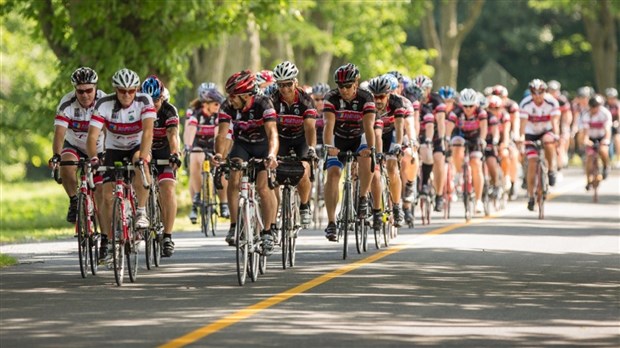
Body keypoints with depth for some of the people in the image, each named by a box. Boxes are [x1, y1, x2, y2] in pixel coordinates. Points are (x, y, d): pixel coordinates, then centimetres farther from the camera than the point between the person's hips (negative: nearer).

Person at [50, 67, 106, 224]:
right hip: (74, 147, 0)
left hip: (98, 150, 0)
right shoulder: (67, 104, -25)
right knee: (67, 165, -33)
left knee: (101, 193, -7)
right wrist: (56, 155, -51)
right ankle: (74, 202, -12)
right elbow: (59, 132, -34)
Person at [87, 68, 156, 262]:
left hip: (138, 147, -1)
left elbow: (148, 131, -35)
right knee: (108, 196, -11)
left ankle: (141, 211, -22)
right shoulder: (104, 104, -22)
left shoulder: (144, 101, -23)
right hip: (114, 150, 1)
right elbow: (92, 136, -29)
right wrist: (93, 158, -47)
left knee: (139, 161, -36)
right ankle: (106, 242, 2)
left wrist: (142, 157, -50)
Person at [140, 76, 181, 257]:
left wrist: (174, 154, -53)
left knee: (168, 190, -18)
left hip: (164, 153, -2)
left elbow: (173, 134, -35)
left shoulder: (169, 111, -21)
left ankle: (168, 237, -18)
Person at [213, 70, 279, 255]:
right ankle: (234, 226, -15)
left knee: (263, 186, -16)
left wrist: (271, 155, -60)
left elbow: (272, 133, -42)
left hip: (263, 145, -2)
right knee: (234, 179, -22)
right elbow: (222, 134, -30)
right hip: (242, 144, 2)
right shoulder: (227, 107, -23)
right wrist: (219, 154, -51)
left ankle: (268, 232, -3)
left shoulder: (263, 104, -31)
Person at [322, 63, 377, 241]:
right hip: (338, 139, 1)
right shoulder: (331, 98, -21)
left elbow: (369, 126, -32)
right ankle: (331, 222, -20)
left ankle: (363, 198, -13)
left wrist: (370, 148, -49)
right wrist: (328, 146, -50)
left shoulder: (366, 98, -22)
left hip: (359, 138, -1)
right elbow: (329, 125, -33)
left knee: (366, 158, -33)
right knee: (333, 173, -19)